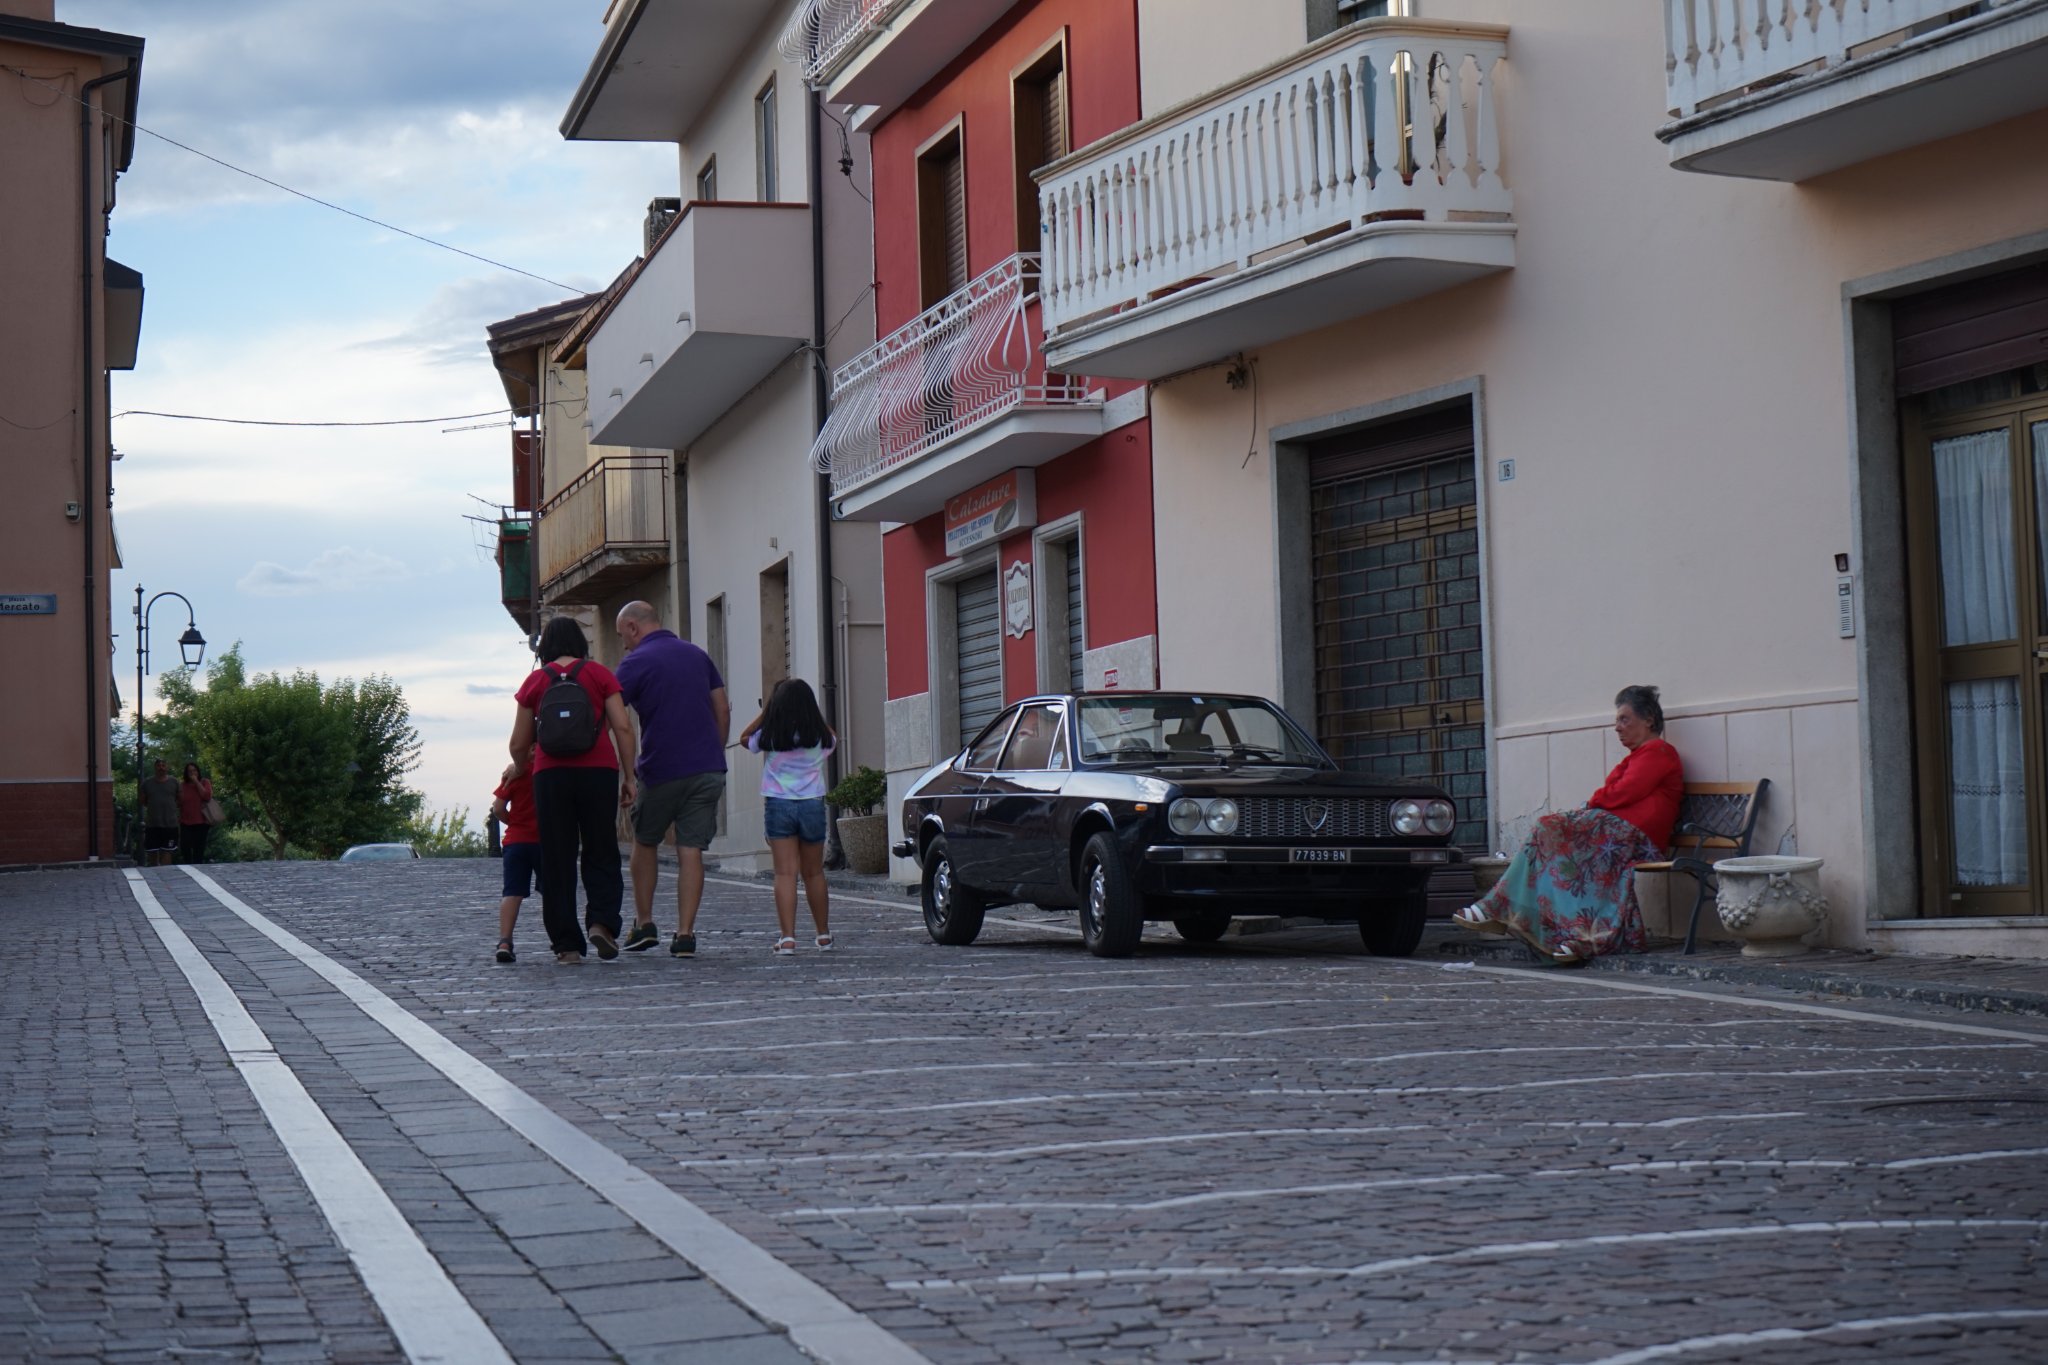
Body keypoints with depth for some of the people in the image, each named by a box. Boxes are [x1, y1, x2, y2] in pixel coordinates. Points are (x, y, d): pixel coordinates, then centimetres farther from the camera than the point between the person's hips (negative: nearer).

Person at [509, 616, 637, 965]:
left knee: (557, 860, 6)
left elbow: (519, 744, 12)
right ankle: (602, 921, -12)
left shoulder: (535, 681, 9)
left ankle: (566, 943, 5)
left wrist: (519, 769, 33)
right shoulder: (599, 674, 6)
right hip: (598, 771, 0)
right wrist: (628, 777, 5)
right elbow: (623, 728, -1)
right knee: (601, 854, 9)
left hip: (551, 775, 1)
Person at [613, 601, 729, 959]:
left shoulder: (636, 662, -4)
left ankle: (644, 924, 16)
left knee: (644, 842, 17)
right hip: (707, 769, 4)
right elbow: (723, 710, 13)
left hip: (662, 771, -4)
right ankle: (685, 935, -4)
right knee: (691, 851, 2)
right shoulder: (697, 655, 13)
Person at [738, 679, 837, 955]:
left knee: (785, 873, -5)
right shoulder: (820, 737, -1)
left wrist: (765, 711, 13)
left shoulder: (770, 737, -5)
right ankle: (823, 935, 22)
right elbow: (833, 740, 23)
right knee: (814, 873, 14)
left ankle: (787, 937, -15)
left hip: (779, 805, -2)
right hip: (812, 805, 2)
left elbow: (745, 737, 15)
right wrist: (816, 716, 21)